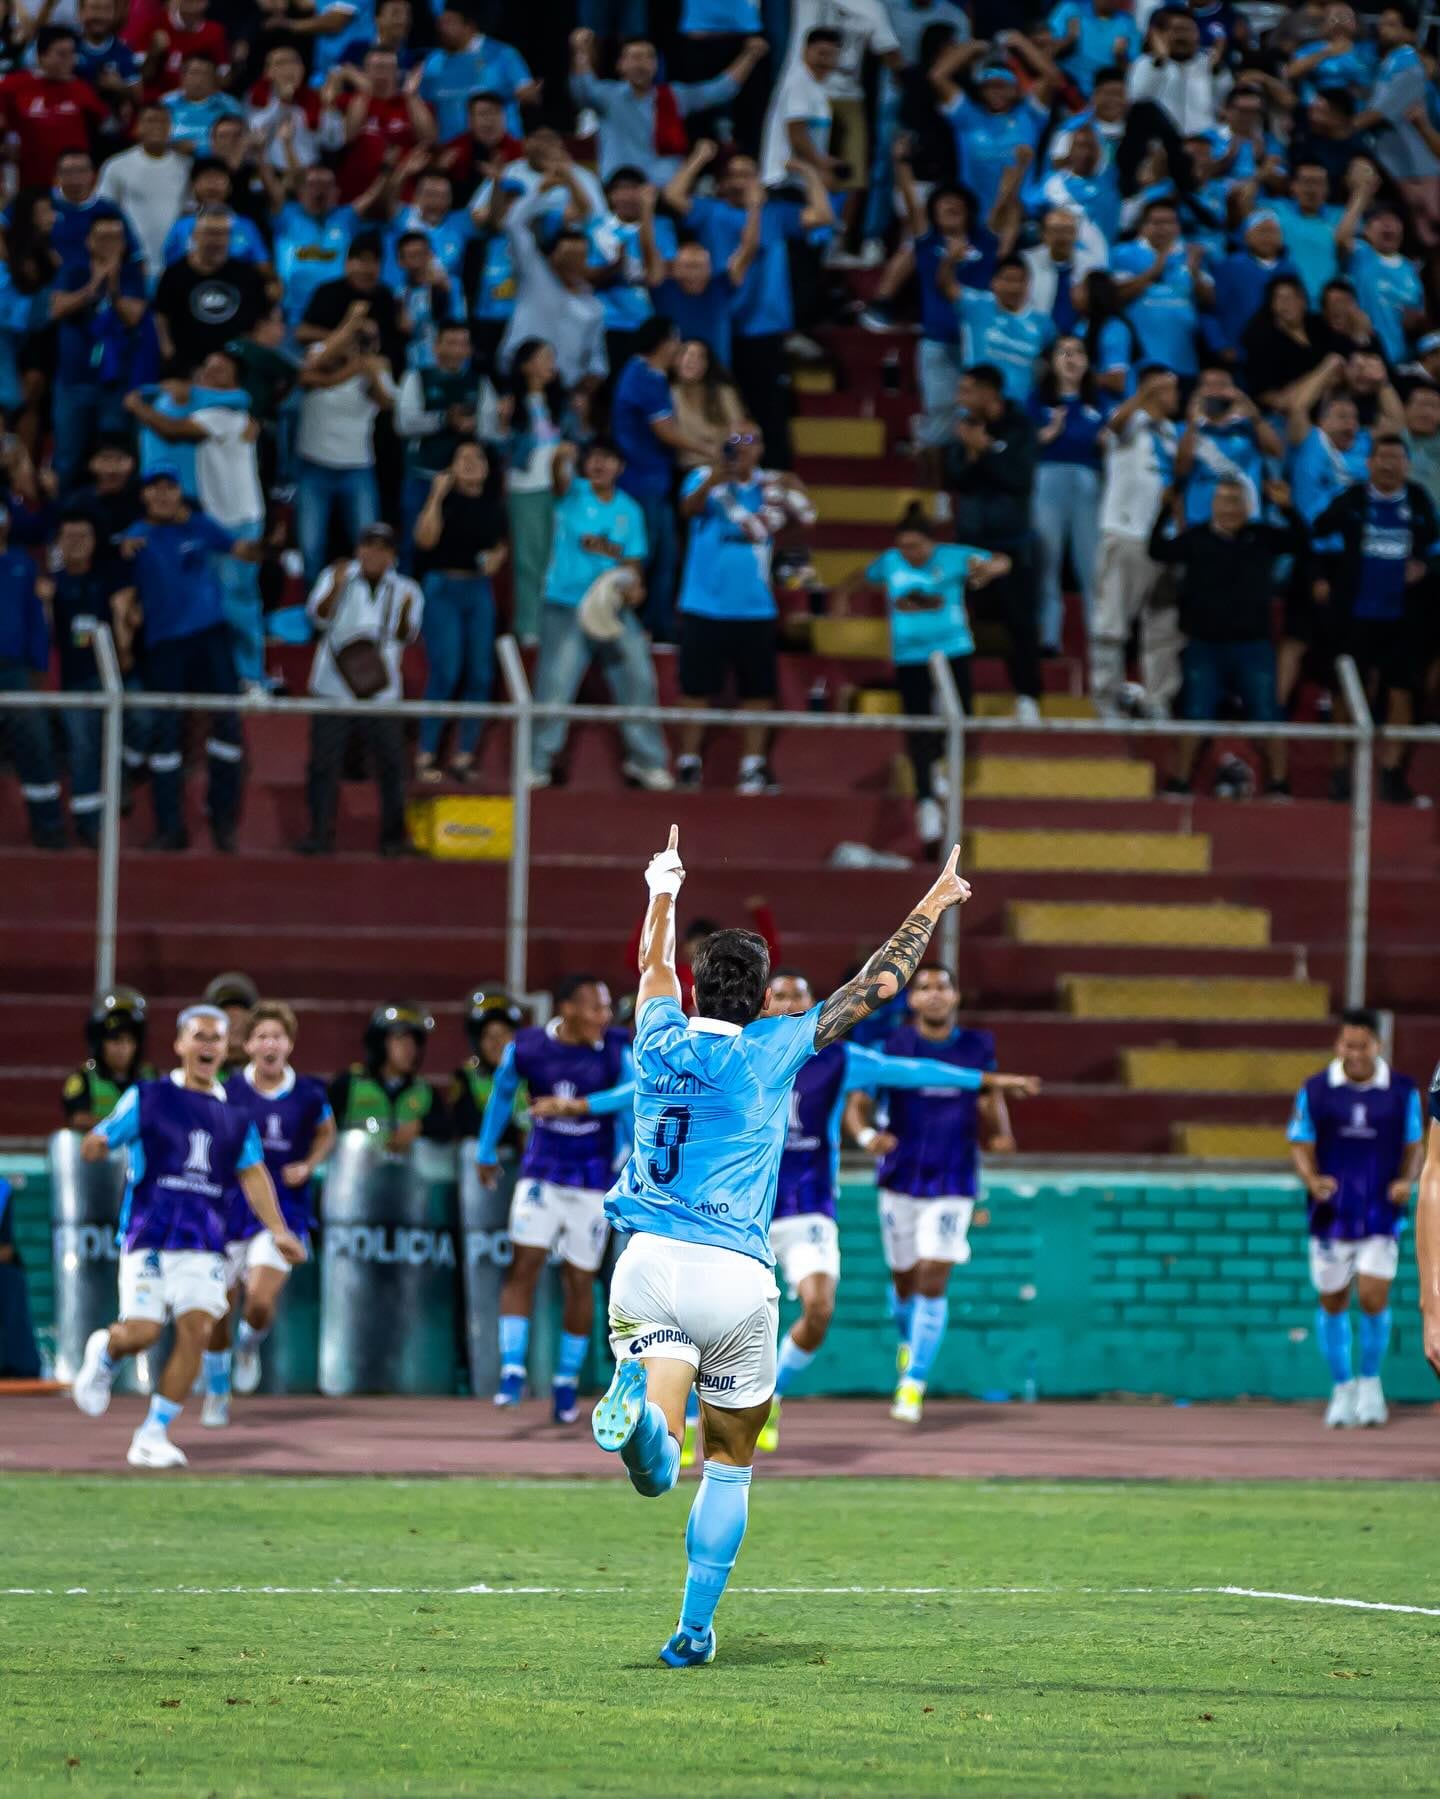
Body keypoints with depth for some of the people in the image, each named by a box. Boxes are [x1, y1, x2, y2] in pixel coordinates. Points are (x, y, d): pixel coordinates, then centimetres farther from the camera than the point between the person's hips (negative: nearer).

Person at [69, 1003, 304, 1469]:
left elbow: (253, 1174, 10)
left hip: (203, 1242, 3)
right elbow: (96, 1143, 2)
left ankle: (153, 1436, -1)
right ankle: (103, 1353, 24)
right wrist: (97, 1145, -23)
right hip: (148, 1234, -3)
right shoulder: (148, 1098, 3)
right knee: (143, 1331, -14)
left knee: (197, 1330, -12)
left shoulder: (236, 1115, 13)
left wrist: (278, 1231, -3)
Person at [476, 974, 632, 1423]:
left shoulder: (616, 1049, -10)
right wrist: (486, 1152, 20)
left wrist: (576, 1106, -37)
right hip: (540, 1176, 1)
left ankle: (567, 1381, 20)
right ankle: (512, 1371, -13)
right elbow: (501, 1094, 12)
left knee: (579, 1282, 5)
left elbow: (637, 1090, -27)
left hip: (594, 1180, -1)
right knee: (524, 1264, -13)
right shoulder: (526, 1047, -6)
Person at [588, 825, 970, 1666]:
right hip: (735, 1277, -2)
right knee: (730, 1462, 16)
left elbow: (656, 967, 33)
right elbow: (876, 987, 10)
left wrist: (665, 894, 51)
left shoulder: (663, 1042, 10)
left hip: (649, 1261, 2)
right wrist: (933, 908, 22)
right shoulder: (772, 1052, 2)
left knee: (659, 1468, -14)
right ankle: (695, 1630, 13)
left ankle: (639, 1406, -48)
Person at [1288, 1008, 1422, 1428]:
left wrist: (1406, 1180, -11)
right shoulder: (1314, 1091, -1)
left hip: (1381, 1215, -1)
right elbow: (1301, 1147, 2)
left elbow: (1415, 1146, 9)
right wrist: (1313, 1180, -19)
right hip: (1331, 1214, 1)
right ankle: (1342, 1388, 23)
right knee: (1332, 1303, 6)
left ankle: (1370, 1382, 12)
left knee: (1373, 1297, -11)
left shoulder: (1402, 1092, 1)